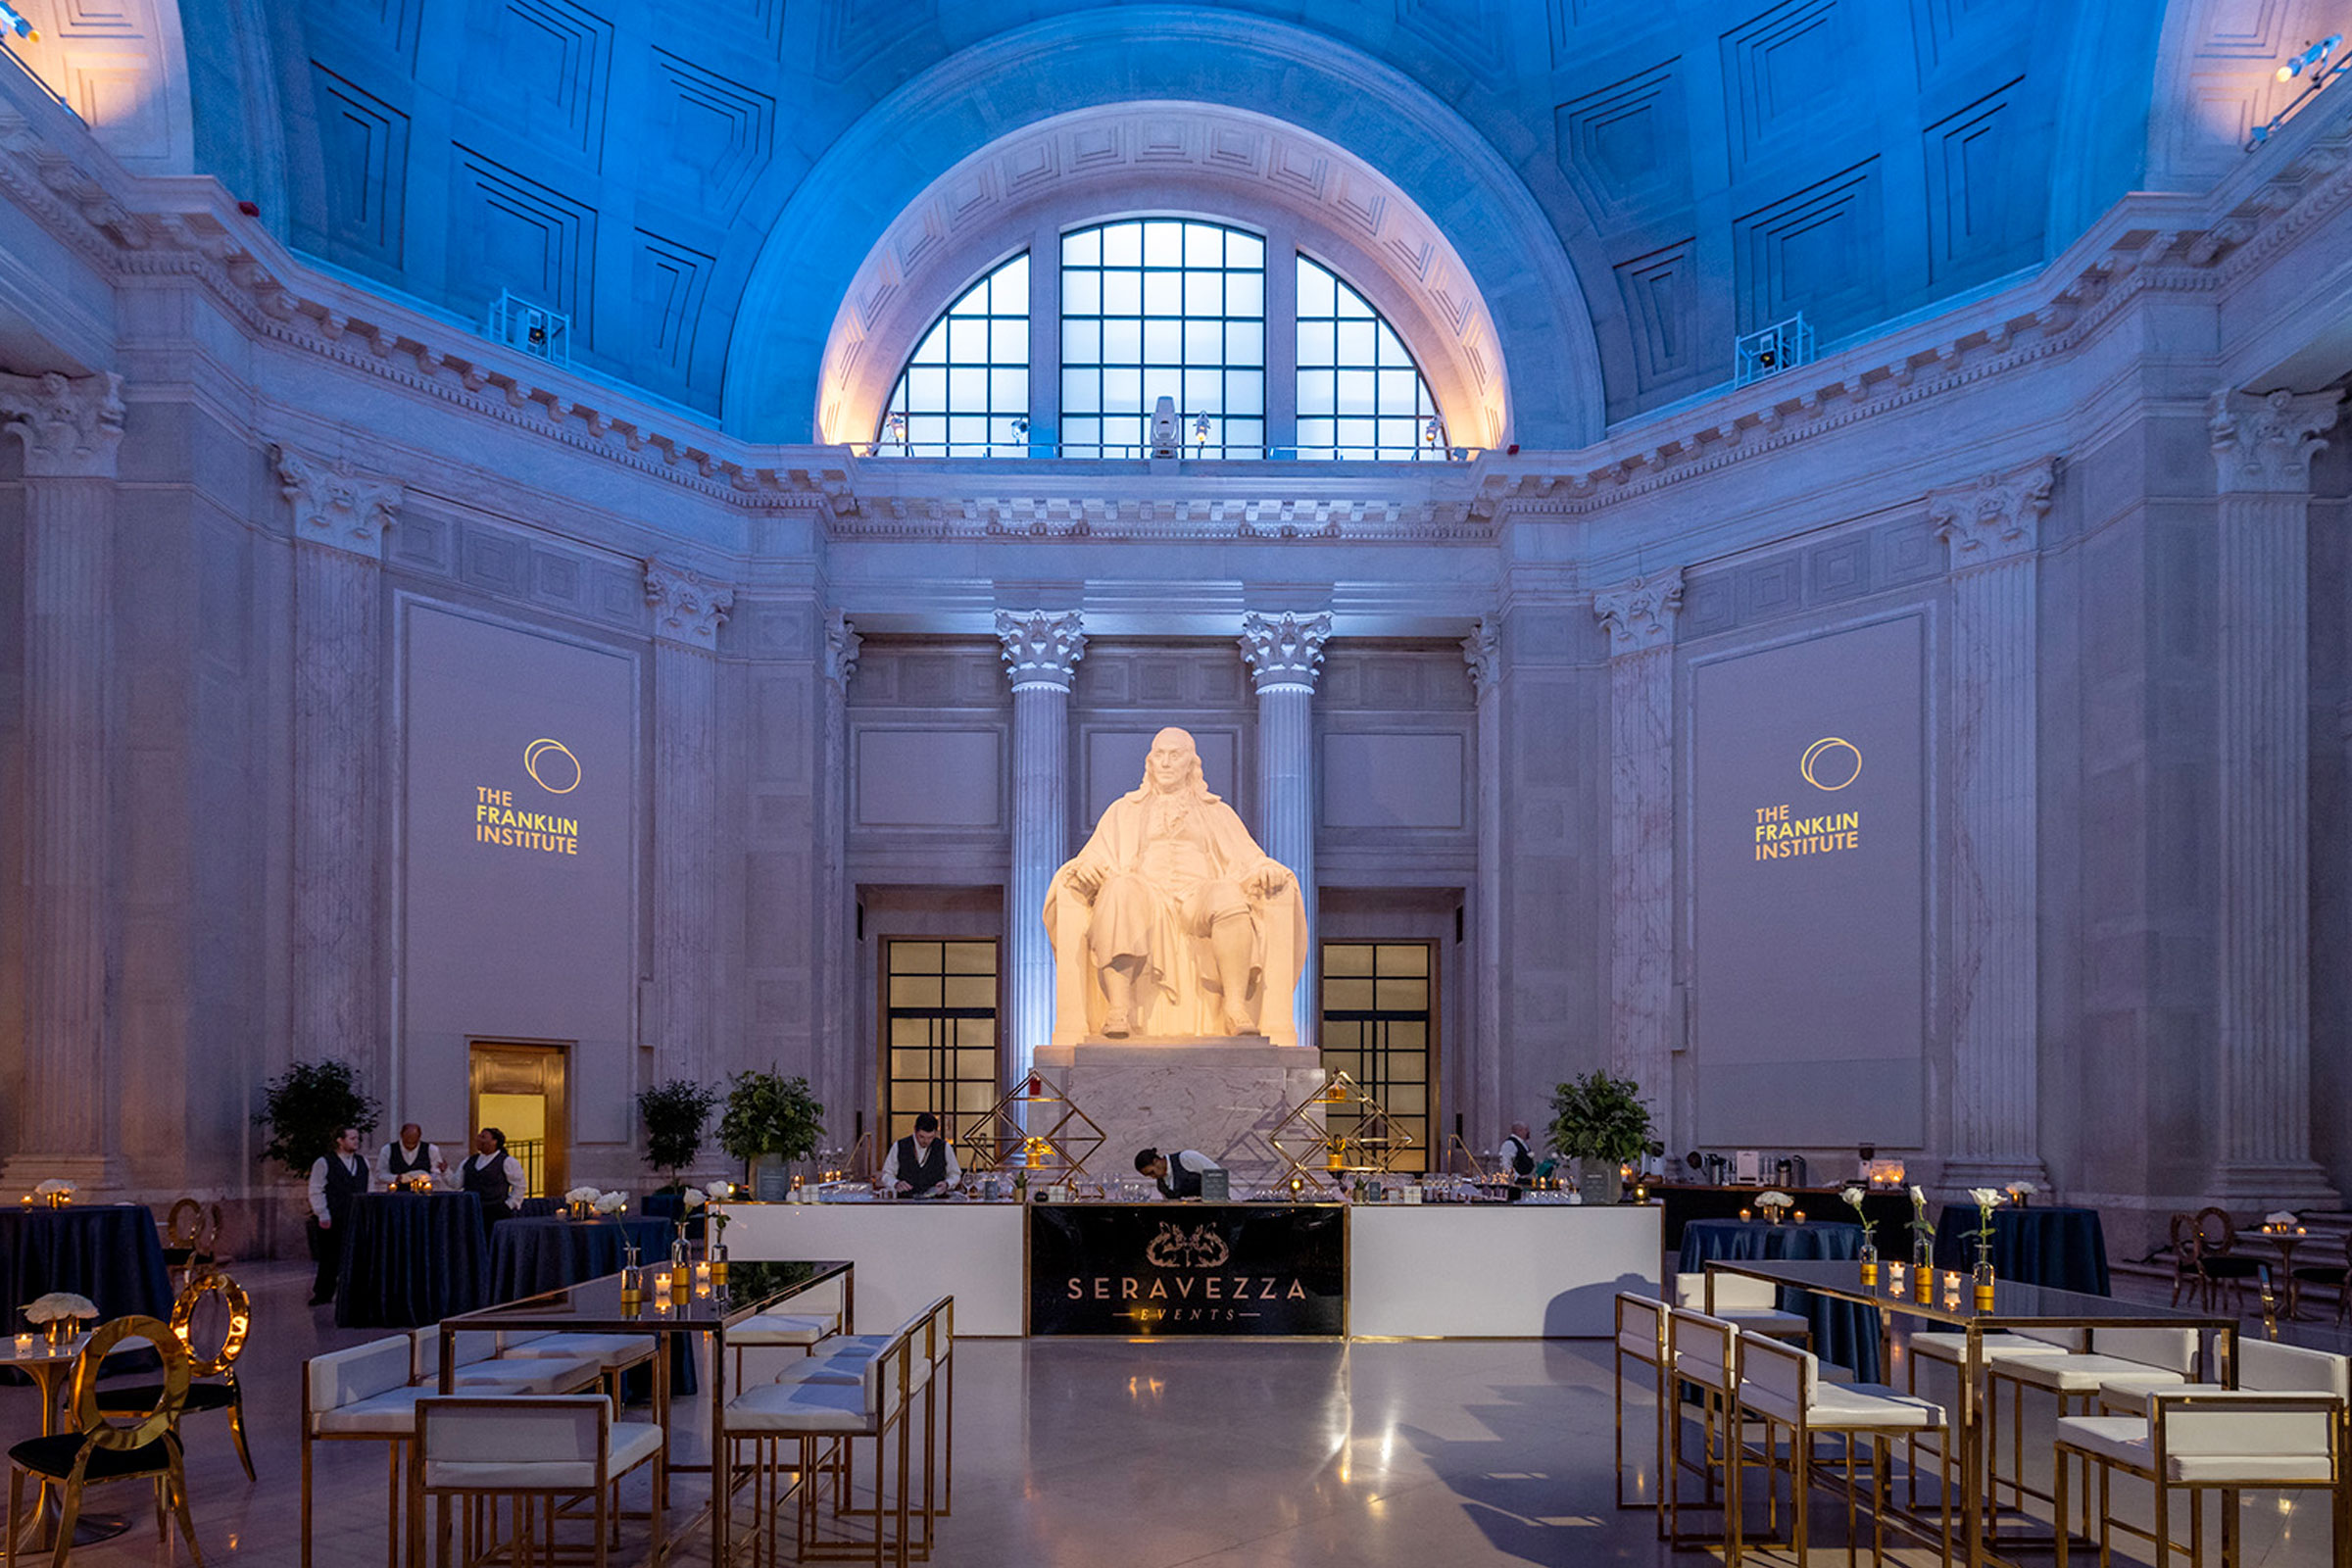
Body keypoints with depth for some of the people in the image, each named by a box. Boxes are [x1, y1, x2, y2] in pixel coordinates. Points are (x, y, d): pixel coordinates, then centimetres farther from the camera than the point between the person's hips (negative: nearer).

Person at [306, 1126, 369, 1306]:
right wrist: (323, 1215, -8)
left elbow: (369, 1189, 18)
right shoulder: (323, 1163, -1)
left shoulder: (363, 1163, 15)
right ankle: (323, 1295, 13)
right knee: (330, 1259, 0)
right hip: (331, 1221, -4)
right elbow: (316, 1191, -3)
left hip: (356, 1219, 4)